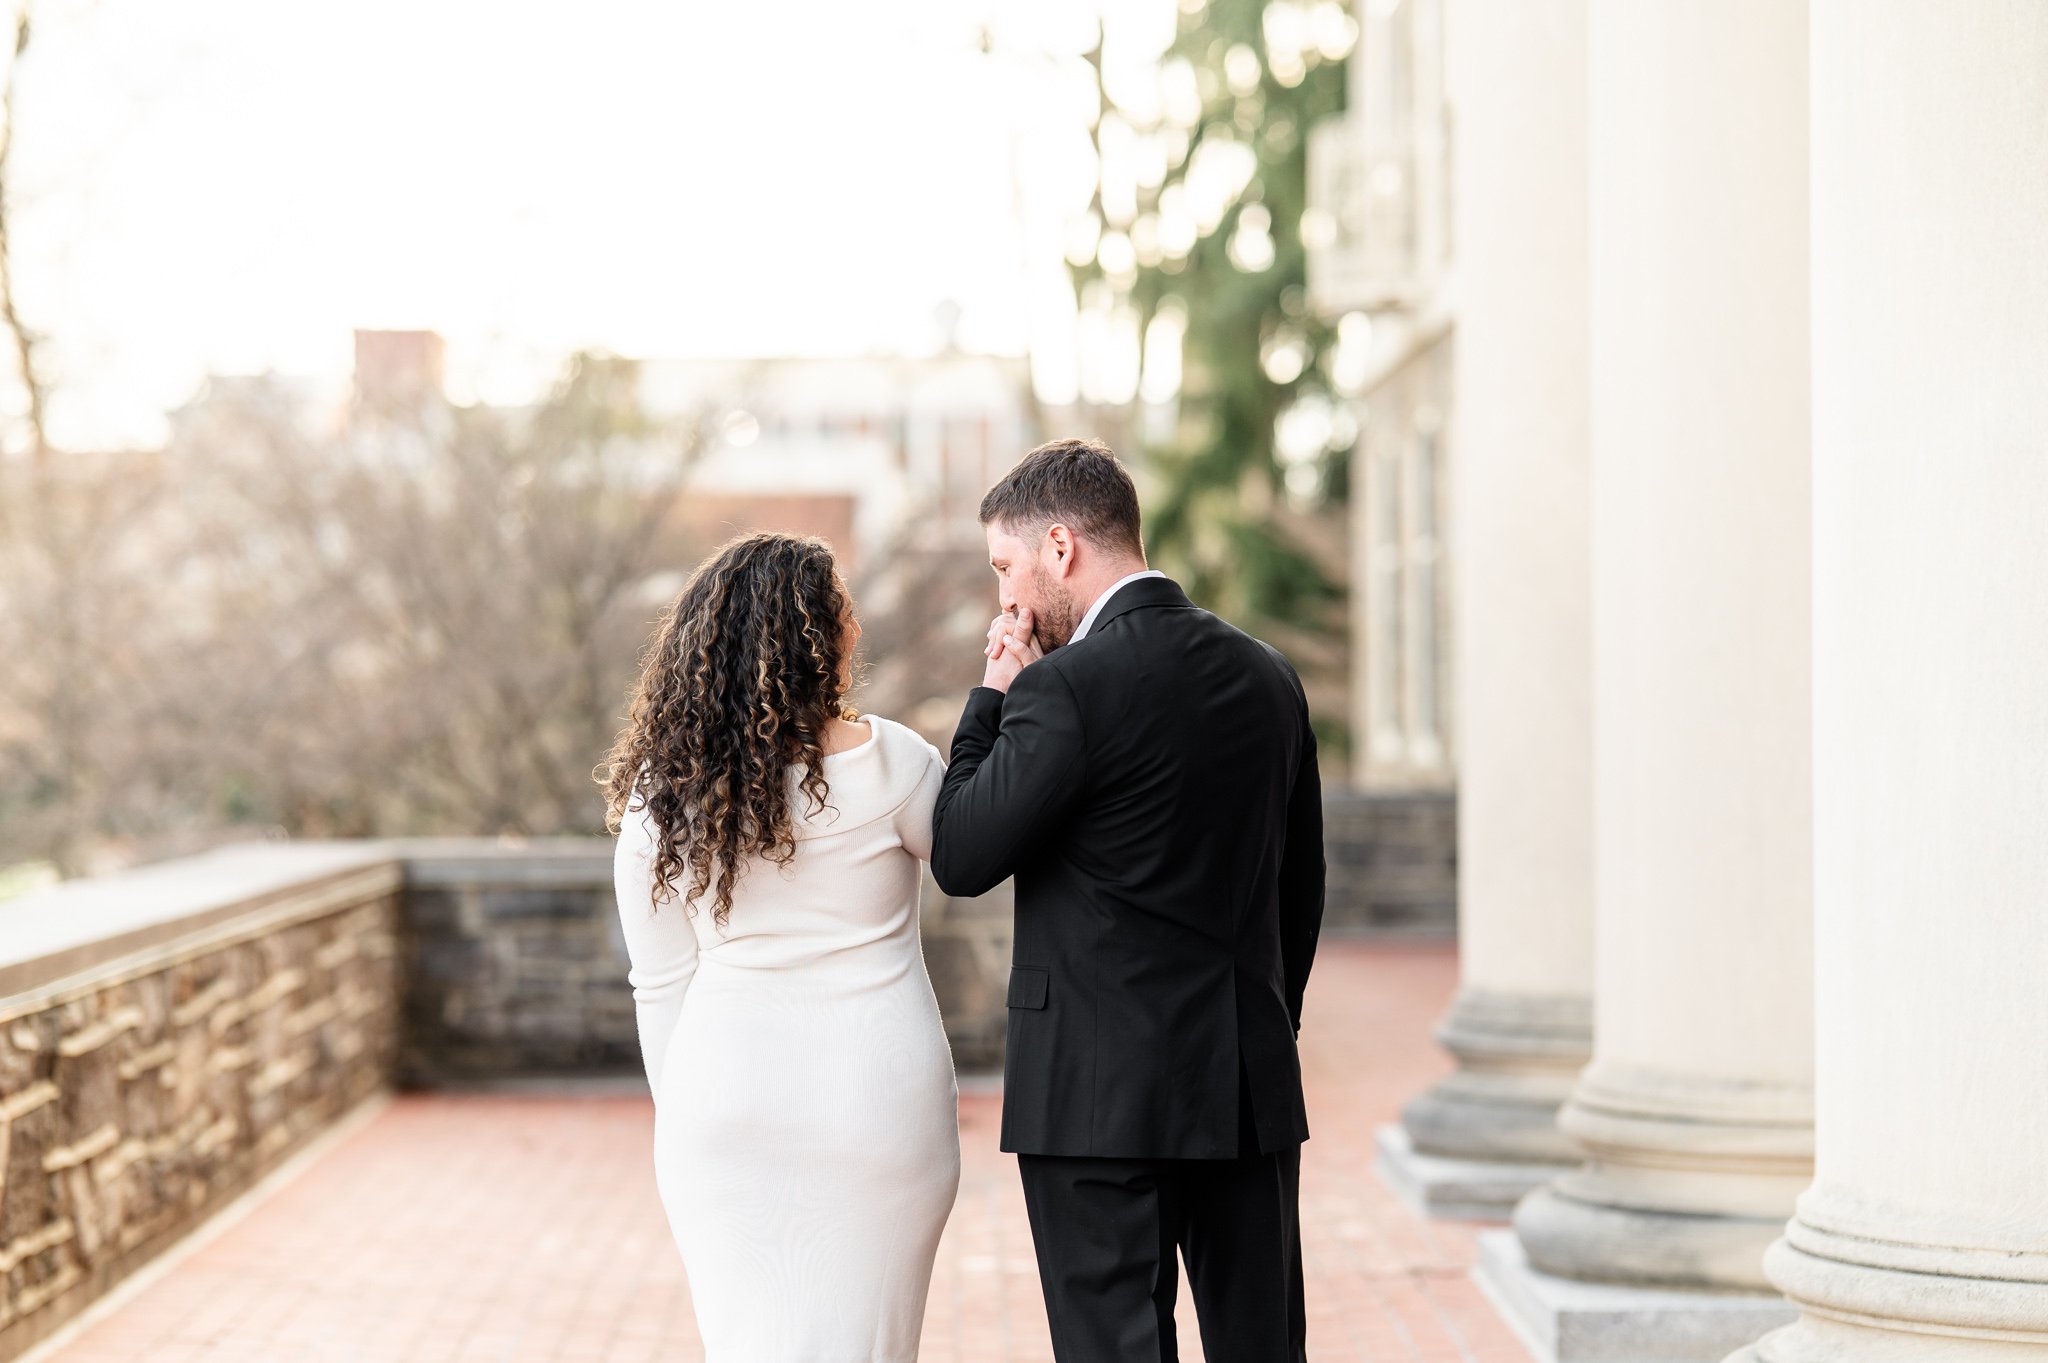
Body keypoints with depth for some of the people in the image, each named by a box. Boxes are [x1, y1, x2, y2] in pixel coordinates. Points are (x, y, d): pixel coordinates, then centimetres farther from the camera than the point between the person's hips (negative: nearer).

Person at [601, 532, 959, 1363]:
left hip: (723, 1100, 3)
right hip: (875, 1095, -2)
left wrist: (680, 1121, 13)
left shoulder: (663, 791, -1)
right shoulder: (888, 764, -10)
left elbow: (659, 983, 3)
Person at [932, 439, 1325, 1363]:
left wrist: (992, 696, 0)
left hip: (1101, 1096, -6)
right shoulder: (1268, 677, 8)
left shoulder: (1066, 687, -14)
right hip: (1251, 1084, 7)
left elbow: (959, 859, -8)